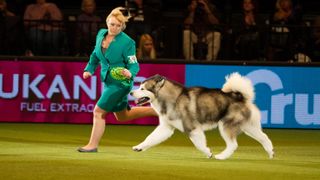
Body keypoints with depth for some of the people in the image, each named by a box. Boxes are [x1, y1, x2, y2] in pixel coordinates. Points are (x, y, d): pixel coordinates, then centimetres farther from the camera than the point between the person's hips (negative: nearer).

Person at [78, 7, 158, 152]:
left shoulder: (127, 42, -19)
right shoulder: (101, 34, 0)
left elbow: (134, 64, -17)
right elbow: (96, 55, 17)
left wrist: (130, 73, -38)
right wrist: (89, 69, 5)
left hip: (120, 83, -8)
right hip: (108, 81, 8)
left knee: (99, 112, -10)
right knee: (123, 116, 21)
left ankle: (93, 145, 2)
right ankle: (157, 111, 32)